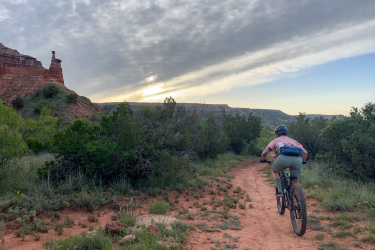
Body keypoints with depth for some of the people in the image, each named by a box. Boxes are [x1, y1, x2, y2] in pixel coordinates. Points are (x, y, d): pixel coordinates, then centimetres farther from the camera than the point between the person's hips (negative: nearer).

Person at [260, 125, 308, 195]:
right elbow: (305, 152, 30)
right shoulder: (293, 140, 36)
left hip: (283, 157, -2)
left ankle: (280, 190, 14)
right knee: (295, 182, 21)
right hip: (297, 159, 2)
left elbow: (264, 153, 25)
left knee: (273, 171, 28)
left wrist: (262, 160, 46)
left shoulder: (275, 140, 30)